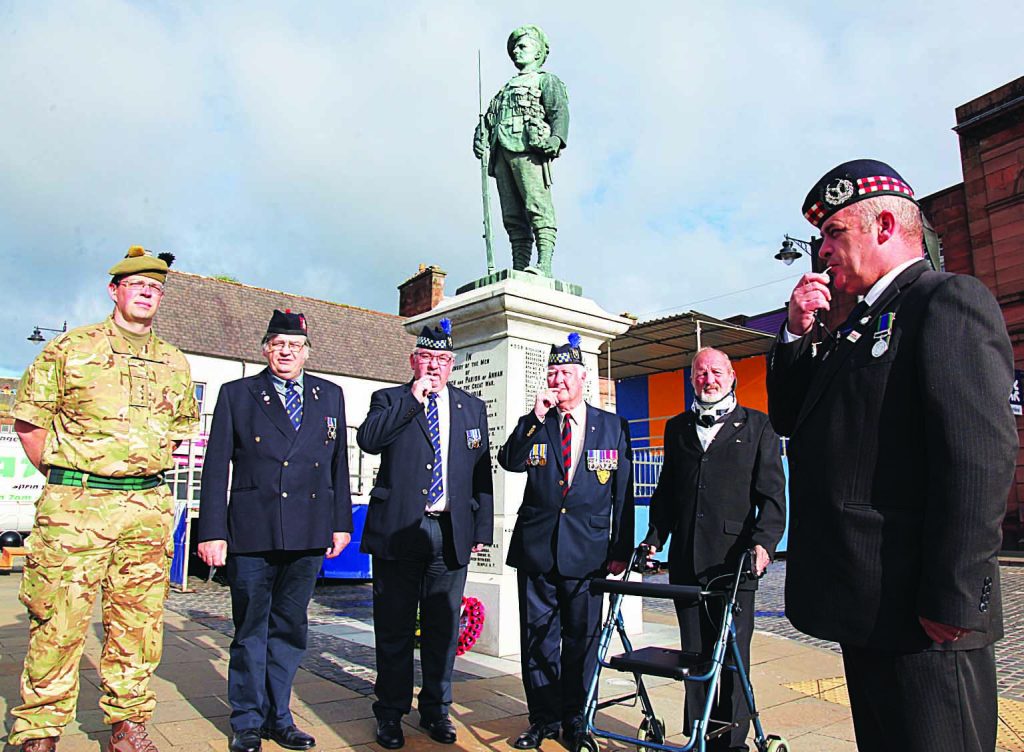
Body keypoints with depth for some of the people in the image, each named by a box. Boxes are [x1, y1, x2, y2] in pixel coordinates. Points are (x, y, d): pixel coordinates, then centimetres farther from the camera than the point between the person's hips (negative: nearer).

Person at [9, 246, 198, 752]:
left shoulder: (176, 364, 12)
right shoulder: (69, 348, 3)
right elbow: (28, 420, 5)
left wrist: (148, 470, 12)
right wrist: (64, 479, 3)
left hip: (148, 507, 3)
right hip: (73, 507, -3)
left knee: (138, 621, 8)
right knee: (58, 620, 0)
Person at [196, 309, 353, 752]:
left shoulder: (330, 396, 11)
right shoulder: (236, 394, 5)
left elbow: (339, 463, 12)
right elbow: (216, 468, 2)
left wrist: (341, 523, 9)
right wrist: (212, 531, -4)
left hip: (309, 534, 2)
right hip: (251, 532, -2)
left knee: (290, 628, 12)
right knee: (251, 629, 9)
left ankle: (277, 716, 28)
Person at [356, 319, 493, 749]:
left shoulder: (472, 408, 12)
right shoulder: (390, 400, 7)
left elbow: (482, 473, 12)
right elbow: (368, 440, -14)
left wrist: (482, 529, 7)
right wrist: (413, 399, -13)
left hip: (451, 533, 2)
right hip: (397, 531, -2)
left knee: (444, 626, 10)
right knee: (394, 627, 7)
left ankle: (436, 709, 27)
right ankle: (391, 713, 23)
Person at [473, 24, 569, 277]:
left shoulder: (546, 80, 16)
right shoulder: (507, 88, 35)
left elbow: (560, 111, -2)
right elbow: (489, 118, 25)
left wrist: (556, 138, -20)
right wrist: (480, 138, 4)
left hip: (528, 150, -6)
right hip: (502, 152, 7)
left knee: (538, 209, -18)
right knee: (513, 216, -3)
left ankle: (543, 265, -26)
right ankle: (519, 270, -6)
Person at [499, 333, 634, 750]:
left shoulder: (612, 427, 4)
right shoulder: (533, 424, 7)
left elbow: (623, 493, 4)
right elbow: (510, 462, -9)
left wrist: (622, 550, 1)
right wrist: (536, 418, -17)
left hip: (588, 552, -1)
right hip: (536, 548, 1)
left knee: (581, 638, 9)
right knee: (538, 636, 10)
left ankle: (574, 718, 27)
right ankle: (544, 718, 26)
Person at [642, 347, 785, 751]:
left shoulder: (757, 425, 6)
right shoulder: (677, 427, 15)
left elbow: (771, 492, 0)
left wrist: (764, 541, -13)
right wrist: (655, 537, 8)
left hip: (735, 559, -3)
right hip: (686, 560, 3)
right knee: (694, 654, 9)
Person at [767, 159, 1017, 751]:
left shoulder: (950, 300, -10)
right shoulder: (860, 326, 17)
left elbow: (979, 457, -20)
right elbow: (789, 419, 17)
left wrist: (952, 600, -22)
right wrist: (798, 332, 5)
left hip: (920, 618, -9)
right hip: (869, 609, 9)